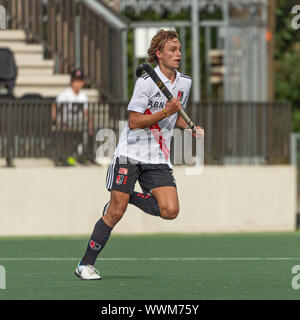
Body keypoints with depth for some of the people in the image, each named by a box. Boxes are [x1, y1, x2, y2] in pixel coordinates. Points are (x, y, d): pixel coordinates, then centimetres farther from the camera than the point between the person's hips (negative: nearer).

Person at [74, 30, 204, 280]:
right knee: (115, 213, -9)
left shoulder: (185, 83, 9)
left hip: (159, 159, 5)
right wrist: (166, 112, -21)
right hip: (130, 154, -5)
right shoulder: (146, 81, -11)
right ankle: (86, 264, 3)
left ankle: (128, 198, 12)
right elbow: (134, 122, -13)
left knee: (170, 210, -14)